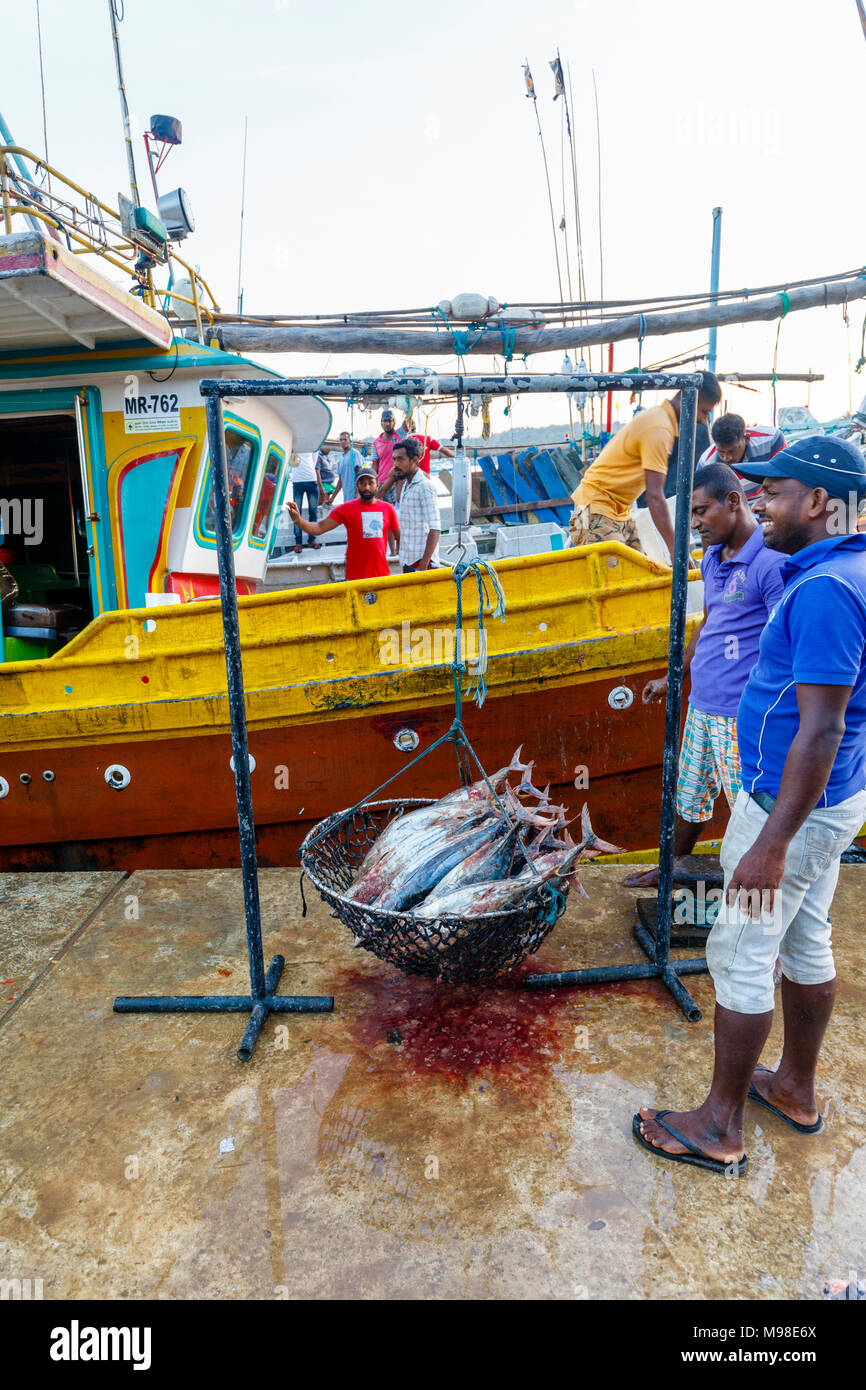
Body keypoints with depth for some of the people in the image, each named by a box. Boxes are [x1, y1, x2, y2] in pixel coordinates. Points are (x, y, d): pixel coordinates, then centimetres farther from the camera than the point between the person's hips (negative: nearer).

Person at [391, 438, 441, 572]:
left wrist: (423, 565, -25)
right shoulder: (406, 485, 15)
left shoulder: (425, 487, -14)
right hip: (408, 561, 9)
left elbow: (435, 529, -21)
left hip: (421, 561, -9)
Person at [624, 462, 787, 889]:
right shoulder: (712, 558, 10)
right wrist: (671, 678, 27)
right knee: (688, 796, 22)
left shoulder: (771, 562, -17)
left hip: (740, 718, -8)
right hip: (701, 707, 9)